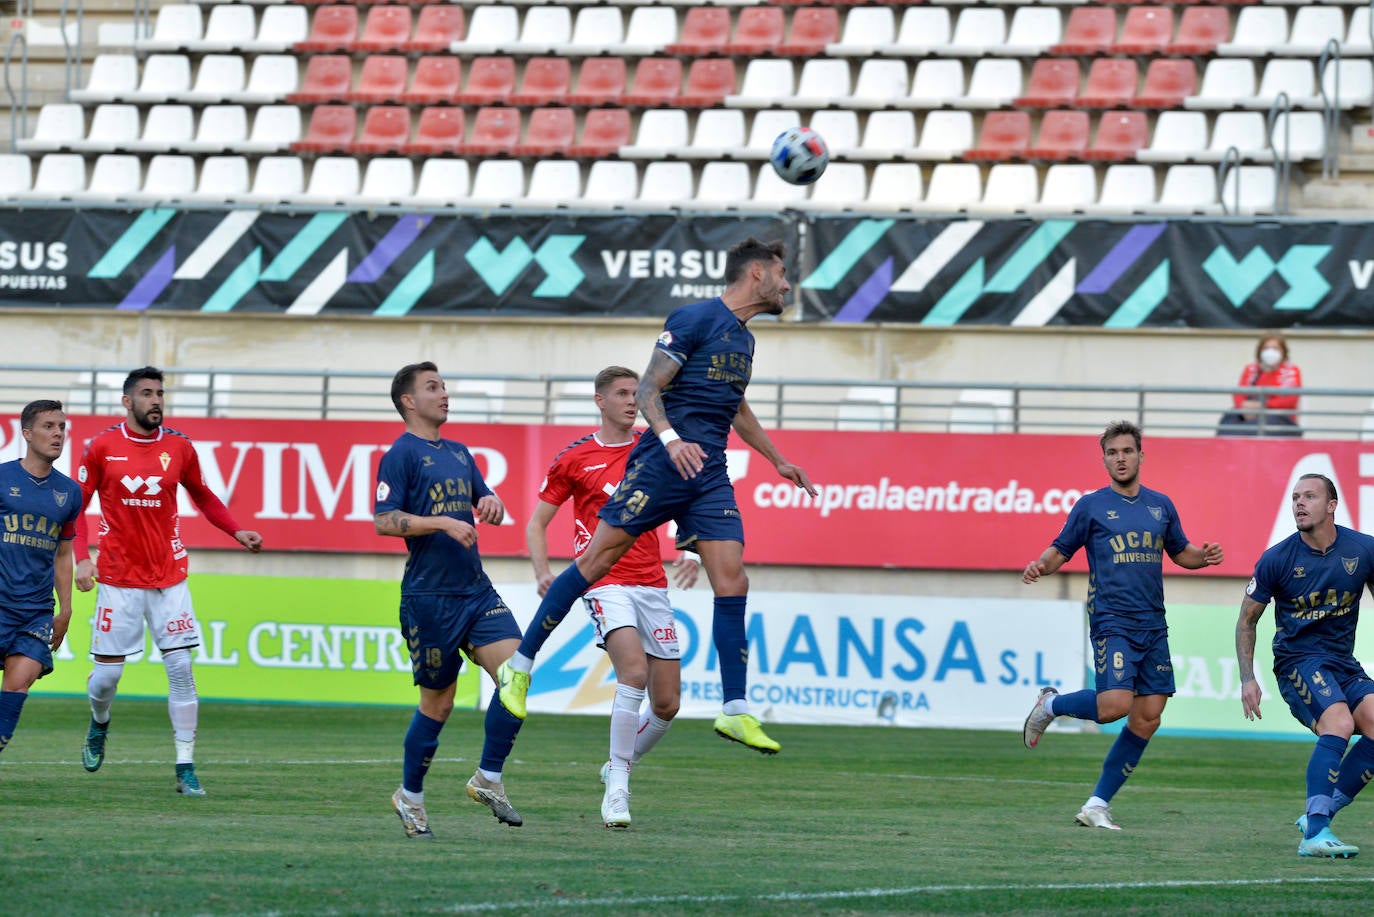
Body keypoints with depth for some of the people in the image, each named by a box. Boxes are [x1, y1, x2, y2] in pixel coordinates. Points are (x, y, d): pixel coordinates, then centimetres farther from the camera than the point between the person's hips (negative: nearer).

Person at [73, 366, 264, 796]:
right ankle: (99, 724, 36)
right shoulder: (103, 447, -3)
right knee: (107, 672, 1)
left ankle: (186, 768, -2)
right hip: (119, 579, -1)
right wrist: (82, 558, -9)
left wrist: (236, 531, 2)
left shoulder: (179, 447, 2)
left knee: (180, 667, -7)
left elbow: (203, 498, 17)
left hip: (169, 578, 1)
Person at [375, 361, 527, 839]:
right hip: (430, 597, -7)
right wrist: (443, 522, -21)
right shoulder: (401, 455, -5)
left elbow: (488, 509, 26)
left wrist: (491, 503, 2)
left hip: (477, 590, 7)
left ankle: (488, 779, 2)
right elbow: (384, 521, -12)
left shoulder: (459, 454, 18)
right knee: (438, 701, 1)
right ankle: (410, 796, 19)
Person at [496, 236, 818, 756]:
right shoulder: (694, 320, -6)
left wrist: (777, 461, 40)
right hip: (663, 463, -7)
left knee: (732, 582, -5)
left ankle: (734, 711, -5)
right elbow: (648, 390, -11)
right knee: (598, 558, -6)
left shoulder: (743, 339, 20)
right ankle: (519, 665, 5)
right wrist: (670, 438, -27)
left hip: (709, 476, 7)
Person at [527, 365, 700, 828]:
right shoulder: (574, 459, 2)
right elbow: (537, 522, 7)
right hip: (606, 582, -4)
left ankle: (620, 767, 29)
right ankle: (616, 789, -19)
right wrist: (542, 572, -10)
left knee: (667, 704, 2)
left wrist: (691, 552, -2)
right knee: (634, 672, -27)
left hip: (653, 584, 4)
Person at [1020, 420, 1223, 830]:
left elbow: (1180, 552, 25)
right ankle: (1051, 704, 9)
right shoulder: (1091, 506, 1)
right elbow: (1060, 551, 5)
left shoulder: (1161, 505, 13)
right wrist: (1039, 566, -17)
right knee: (1115, 704, -22)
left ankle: (1097, 804, 6)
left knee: (1147, 719, -1)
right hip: (1111, 622, -5)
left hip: (1153, 626, 5)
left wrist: (1204, 556, 3)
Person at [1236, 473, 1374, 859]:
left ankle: (1317, 818, -7)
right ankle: (1314, 833, -31)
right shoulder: (1277, 559, -6)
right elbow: (1247, 619, 6)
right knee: (1339, 724, -30)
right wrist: (1247, 678, -4)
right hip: (1297, 660, -4)